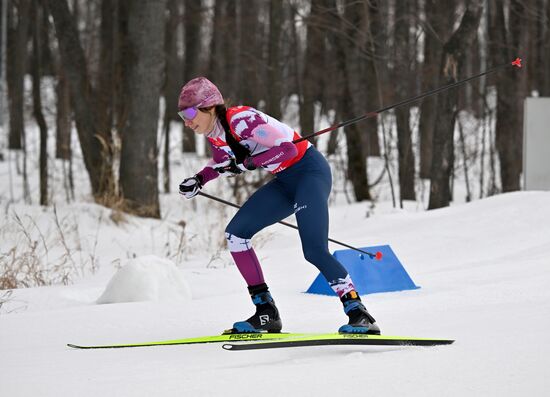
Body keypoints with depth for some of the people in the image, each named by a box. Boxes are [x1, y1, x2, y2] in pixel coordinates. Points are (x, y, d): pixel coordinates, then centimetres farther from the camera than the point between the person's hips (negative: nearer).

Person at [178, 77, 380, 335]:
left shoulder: (240, 119, -24)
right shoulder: (213, 133, 2)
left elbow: (288, 148, -29)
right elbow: (221, 162, 24)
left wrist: (246, 163, -26)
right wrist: (198, 180, 6)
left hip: (310, 170, -9)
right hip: (286, 181, 9)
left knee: (314, 250, -22)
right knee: (235, 233, 0)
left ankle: (359, 315, -16)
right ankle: (266, 313, 2)